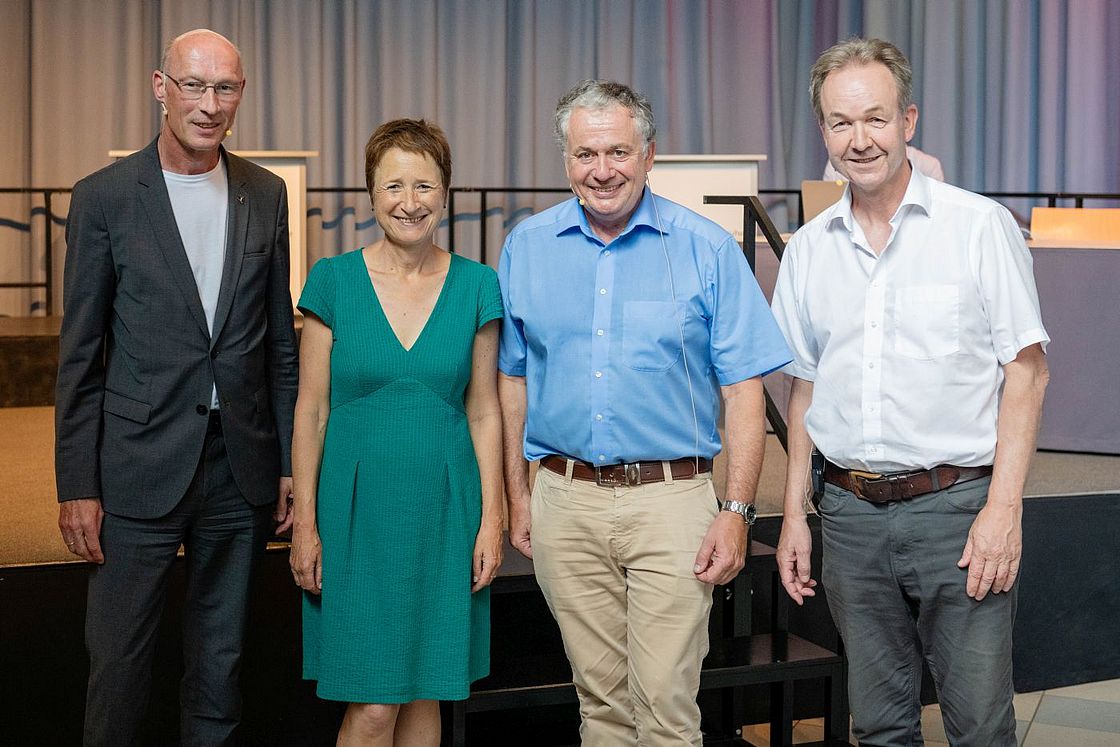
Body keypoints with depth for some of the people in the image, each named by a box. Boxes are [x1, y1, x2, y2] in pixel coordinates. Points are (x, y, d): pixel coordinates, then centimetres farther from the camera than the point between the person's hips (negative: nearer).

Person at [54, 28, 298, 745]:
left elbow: (280, 337, 10)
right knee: (119, 657, 4)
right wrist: (77, 485, -6)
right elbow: (80, 354, -3)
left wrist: (290, 459, 7)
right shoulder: (104, 196, -4)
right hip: (140, 465, -3)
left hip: (242, 467, 3)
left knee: (222, 655, 15)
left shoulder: (266, 195, 6)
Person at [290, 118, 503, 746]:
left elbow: (483, 411, 4)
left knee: (424, 693, 11)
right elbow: (312, 410, -1)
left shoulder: (477, 286, 2)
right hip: (358, 504, -1)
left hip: (444, 506, 2)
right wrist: (305, 523, -3)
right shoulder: (334, 280, -3)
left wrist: (492, 519, 0)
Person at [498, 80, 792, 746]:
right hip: (566, 501, 3)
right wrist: (518, 494, 10)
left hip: (671, 500, -2)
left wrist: (737, 511, -9)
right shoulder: (527, 248, 5)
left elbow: (743, 389, -3)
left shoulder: (708, 250, -3)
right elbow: (513, 379, 12)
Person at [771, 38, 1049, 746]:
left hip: (957, 505, -4)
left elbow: (1026, 371, -5)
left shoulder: (980, 225, -4)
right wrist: (794, 515, 11)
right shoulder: (808, 248, 9)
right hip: (852, 513, 4)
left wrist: (1003, 508, -13)